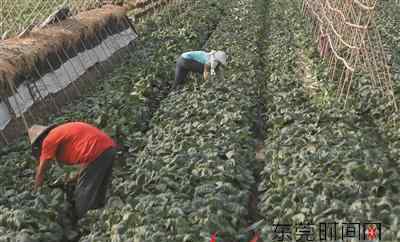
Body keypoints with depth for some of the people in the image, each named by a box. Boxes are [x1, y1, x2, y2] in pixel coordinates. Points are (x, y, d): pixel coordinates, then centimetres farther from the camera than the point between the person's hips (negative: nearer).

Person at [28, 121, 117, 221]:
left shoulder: (49, 139, 5)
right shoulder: (63, 132, 29)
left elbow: (41, 171, 11)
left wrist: (36, 191, 23)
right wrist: (76, 178, 31)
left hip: (97, 151, -9)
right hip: (110, 147, 9)